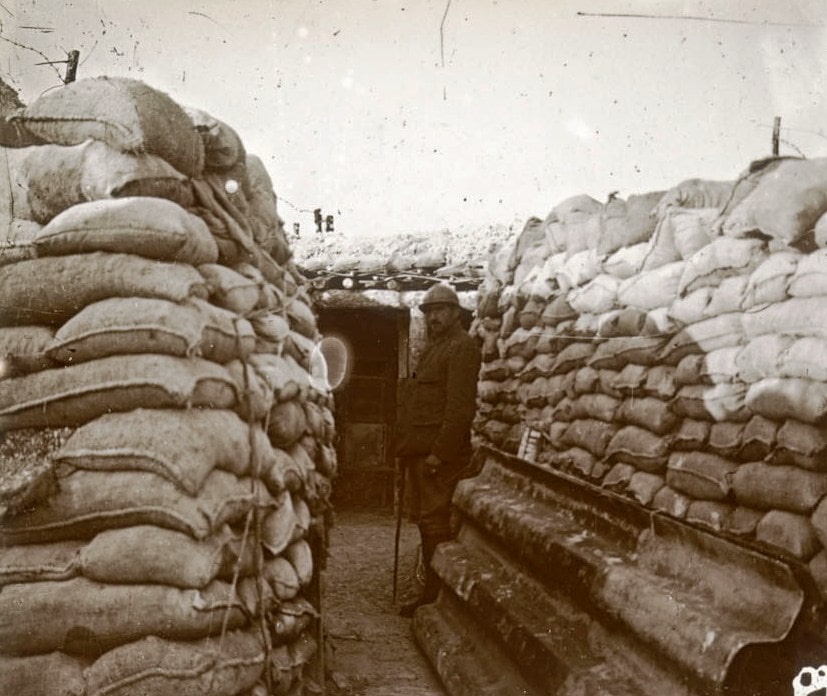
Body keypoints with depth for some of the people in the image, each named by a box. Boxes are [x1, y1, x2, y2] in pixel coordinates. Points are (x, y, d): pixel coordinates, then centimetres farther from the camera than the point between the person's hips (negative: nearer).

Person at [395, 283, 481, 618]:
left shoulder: (462, 347, -9)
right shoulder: (433, 347, 21)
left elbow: (459, 406, -19)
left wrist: (440, 452, -23)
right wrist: (406, 448, 17)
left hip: (439, 453, -9)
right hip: (419, 451, 9)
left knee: (434, 522, -5)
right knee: (424, 521, 13)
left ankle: (439, 594, 3)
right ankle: (430, 590, 22)